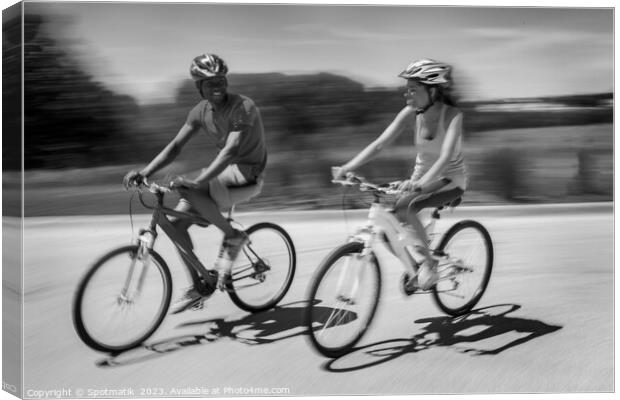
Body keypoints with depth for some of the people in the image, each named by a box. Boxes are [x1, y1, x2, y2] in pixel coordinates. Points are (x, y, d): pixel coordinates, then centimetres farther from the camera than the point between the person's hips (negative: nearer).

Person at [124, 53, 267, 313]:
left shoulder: (243, 107, -20)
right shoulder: (201, 111, 2)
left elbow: (231, 150, -33)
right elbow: (175, 146, 2)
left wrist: (197, 181, -44)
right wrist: (144, 172, -12)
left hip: (247, 176, -7)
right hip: (224, 173, 8)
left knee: (189, 190, -32)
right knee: (176, 224, -4)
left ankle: (232, 237, -11)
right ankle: (199, 287, 11)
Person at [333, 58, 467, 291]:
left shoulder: (452, 115, -23)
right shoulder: (411, 114, -11)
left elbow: (445, 158, -36)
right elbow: (379, 143, -17)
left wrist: (419, 185, -53)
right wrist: (347, 167, -30)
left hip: (450, 179, -5)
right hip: (421, 176, 5)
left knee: (405, 210, -31)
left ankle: (429, 265, -12)